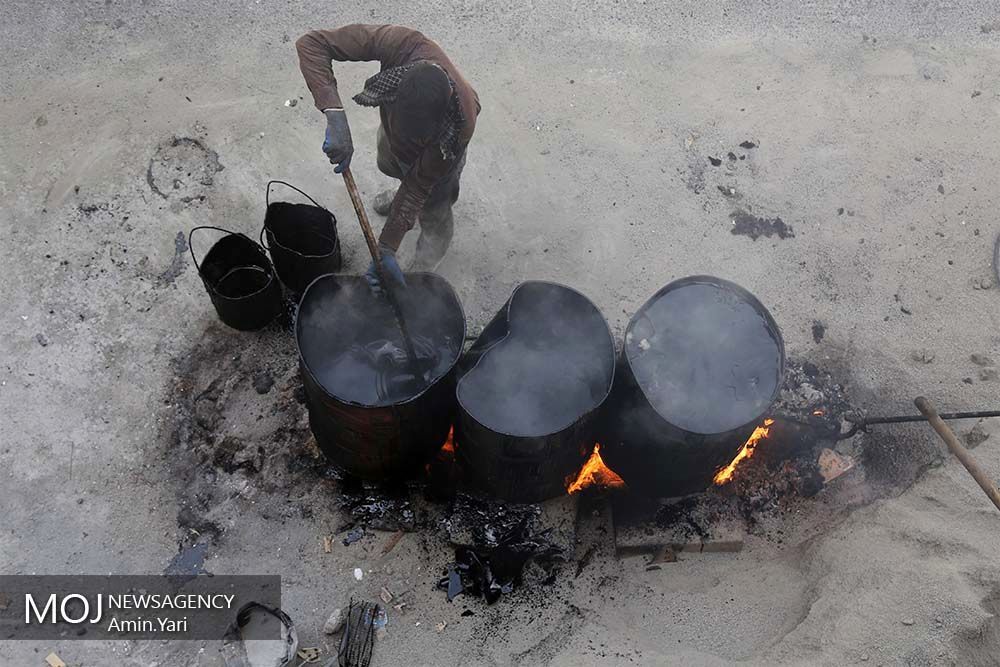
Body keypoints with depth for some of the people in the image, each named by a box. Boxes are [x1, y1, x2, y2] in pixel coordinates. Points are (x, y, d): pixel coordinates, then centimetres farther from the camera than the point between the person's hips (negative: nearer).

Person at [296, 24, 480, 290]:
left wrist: (386, 249, -33)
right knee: (389, 166, 32)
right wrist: (335, 116, -52)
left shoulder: (459, 123, -46)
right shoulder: (400, 43, -45)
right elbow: (311, 43, -41)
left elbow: (419, 185, -33)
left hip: (435, 156, -4)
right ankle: (405, 195, 67)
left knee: (434, 214, 13)